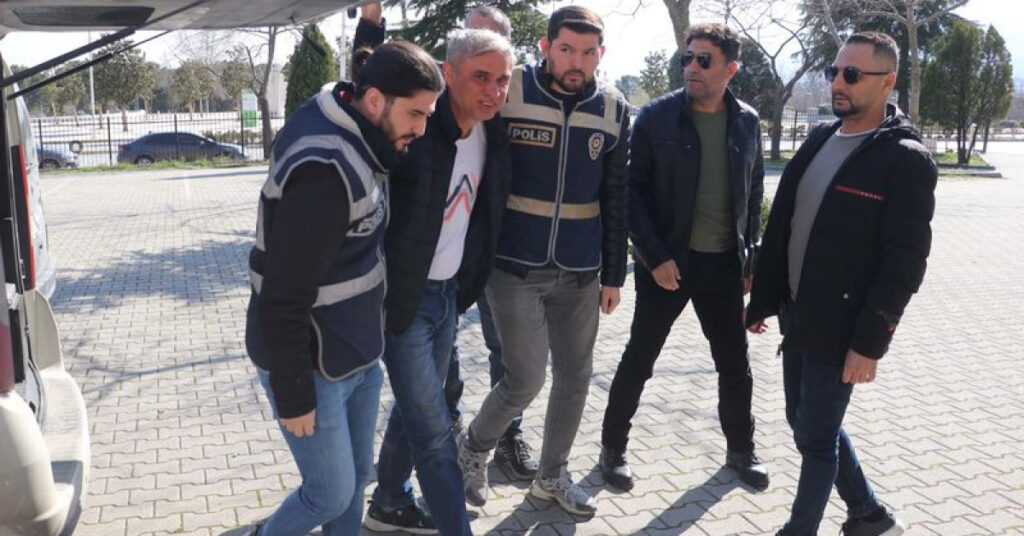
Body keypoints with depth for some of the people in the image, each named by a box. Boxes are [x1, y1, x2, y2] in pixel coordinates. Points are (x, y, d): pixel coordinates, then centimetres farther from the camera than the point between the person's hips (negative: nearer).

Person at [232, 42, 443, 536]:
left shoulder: (356, 138, 0)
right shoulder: (326, 172, -28)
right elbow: (283, 298, -26)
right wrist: (293, 395, -18)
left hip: (358, 354, 9)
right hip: (314, 367, -9)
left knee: (357, 477, 19)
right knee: (333, 495, 7)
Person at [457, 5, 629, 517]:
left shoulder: (613, 110, 3)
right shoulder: (508, 93, -8)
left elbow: (615, 198, 9)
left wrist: (613, 273, 9)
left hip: (579, 273, 4)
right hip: (514, 267, -4)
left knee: (575, 377, 11)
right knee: (526, 377, -6)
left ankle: (552, 475, 33)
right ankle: (473, 448, 24)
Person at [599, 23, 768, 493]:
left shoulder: (747, 121, 4)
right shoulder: (656, 116, -7)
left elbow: (754, 195, 11)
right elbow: (634, 192, -8)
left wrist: (750, 259, 7)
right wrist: (655, 256, -15)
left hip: (724, 263, 4)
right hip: (666, 261, -3)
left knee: (735, 365, 13)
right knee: (638, 360, 6)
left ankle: (740, 449, 34)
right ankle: (613, 448, 24)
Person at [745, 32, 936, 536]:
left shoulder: (905, 158, -13)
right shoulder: (818, 140, 9)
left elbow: (904, 262, -16)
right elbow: (780, 225, 11)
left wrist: (869, 342, -19)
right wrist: (762, 300, 12)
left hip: (841, 330, -8)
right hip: (797, 317, 8)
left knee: (817, 437, 4)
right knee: (806, 424, 18)